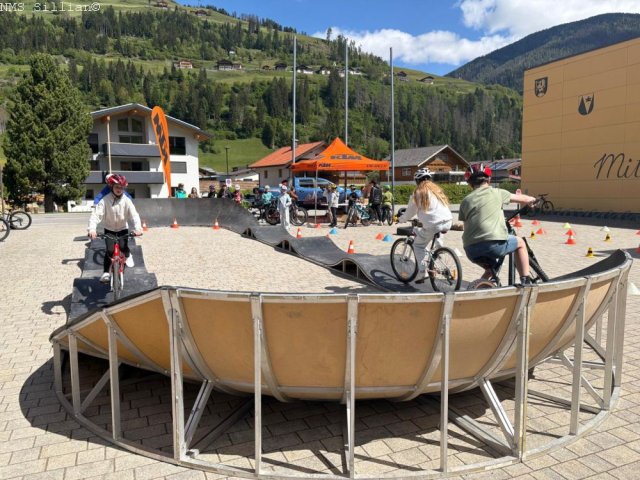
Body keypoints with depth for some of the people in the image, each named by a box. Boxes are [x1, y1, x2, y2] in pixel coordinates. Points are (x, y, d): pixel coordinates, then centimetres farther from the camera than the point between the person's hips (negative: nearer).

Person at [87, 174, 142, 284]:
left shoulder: (126, 200, -14)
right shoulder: (105, 200, -17)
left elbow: (134, 215, -22)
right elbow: (96, 214, -25)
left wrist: (138, 228, -40)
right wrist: (92, 229, -41)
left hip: (122, 229, 1)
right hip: (109, 229, -1)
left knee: (123, 247, -15)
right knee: (110, 250, -18)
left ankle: (128, 255, 22)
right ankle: (106, 272, -4)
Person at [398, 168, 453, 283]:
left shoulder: (418, 192, 1)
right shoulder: (436, 189, 19)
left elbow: (410, 212, 6)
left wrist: (400, 220, 25)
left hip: (433, 224, -6)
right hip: (447, 222, 6)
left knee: (418, 245, 11)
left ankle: (422, 273, 3)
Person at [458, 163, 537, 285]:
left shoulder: (466, 200, 18)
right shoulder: (496, 193, 11)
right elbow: (525, 199, 21)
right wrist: (532, 199, 44)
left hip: (471, 250, 4)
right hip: (494, 243, -4)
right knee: (520, 243, 25)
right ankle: (526, 281, 17)